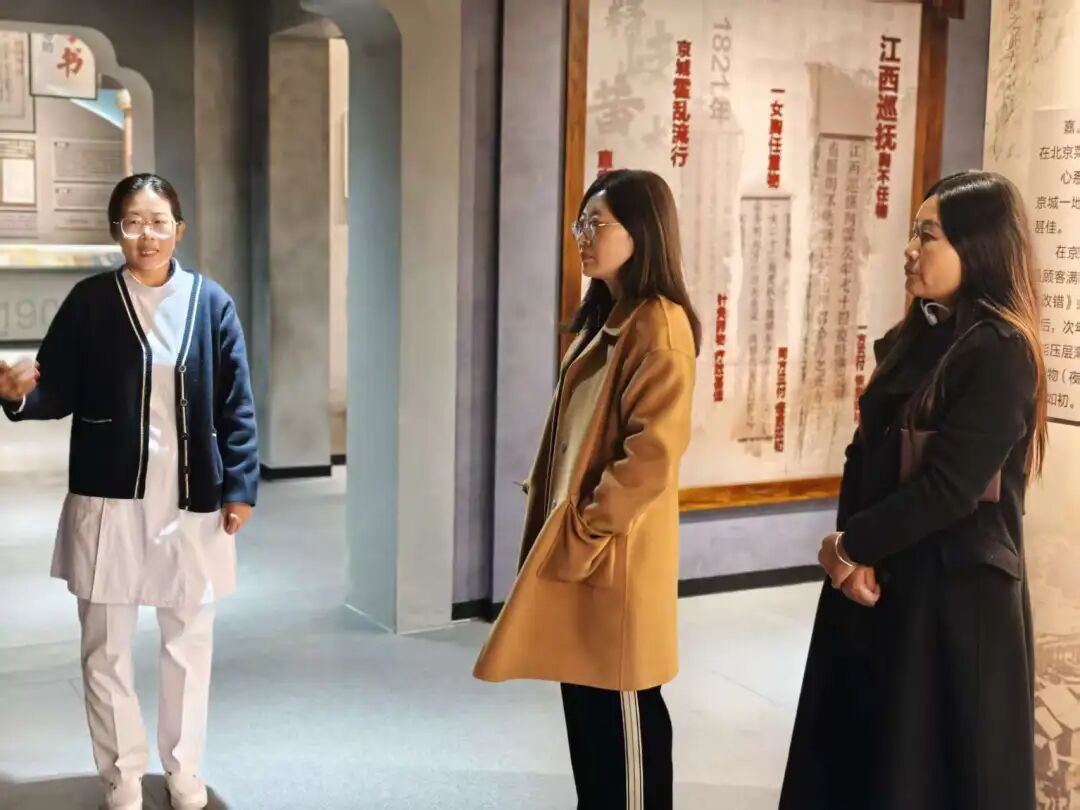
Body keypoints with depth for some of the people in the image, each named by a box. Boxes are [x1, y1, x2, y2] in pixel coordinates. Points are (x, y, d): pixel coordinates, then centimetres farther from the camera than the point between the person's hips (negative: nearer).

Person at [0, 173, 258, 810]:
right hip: (108, 500, 0)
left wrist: (240, 487, -4)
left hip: (191, 501, 0)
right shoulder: (90, 301, -2)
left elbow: (236, 406, 0)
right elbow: (59, 392, 0)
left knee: (191, 642, 13)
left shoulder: (211, 302, -2)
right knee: (106, 648, 7)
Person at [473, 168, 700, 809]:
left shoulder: (659, 325, -16)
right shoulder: (605, 318, 13)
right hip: (575, 543, 9)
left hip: (614, 552, -9)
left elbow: (654, 451, -23)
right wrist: (557, 523, 16)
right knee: (585, 698, 16)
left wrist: (587, 530, -18)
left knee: (623, 707, 3)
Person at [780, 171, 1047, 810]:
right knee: (861, 746, 15)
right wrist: (853, 554, -8)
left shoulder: (1002, 352, -15)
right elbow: (866, 451, 7)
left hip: (956, 589, -8)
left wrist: (852, 543, -10)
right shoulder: (915, 338, 10)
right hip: (880, 575, 8)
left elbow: (951, 486, -21)